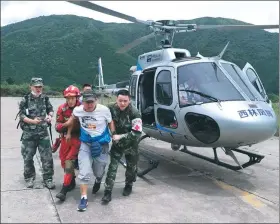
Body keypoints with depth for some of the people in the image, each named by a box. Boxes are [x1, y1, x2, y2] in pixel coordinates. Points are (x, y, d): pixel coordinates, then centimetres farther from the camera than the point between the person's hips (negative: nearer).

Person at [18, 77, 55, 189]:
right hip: (28, 133, -1)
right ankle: (29, 178, 29)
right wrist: (33, 121, -22)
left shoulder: (45, 99, 2)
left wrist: (50, 115, -6)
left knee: (47, 157, 0)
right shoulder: (25, 100, -6)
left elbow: (50, 109, 16)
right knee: (28, 157, 10)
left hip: (43, 132, 2)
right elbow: (21, 115, -7)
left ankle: (48, 179, 12)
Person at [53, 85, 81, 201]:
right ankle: (72, 182, 35)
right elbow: (57, 126, -4)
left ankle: (64, 190, -10)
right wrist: (66, 125, -23)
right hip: (65, 137, 5)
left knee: (69, 161, -14)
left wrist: (77, 125, -21)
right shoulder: (62, 108, -4)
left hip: (77, 138, -5)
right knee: (64, 161, 14)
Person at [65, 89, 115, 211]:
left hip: (102, 144, -1)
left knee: (98, 172, 15)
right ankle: (84, 198, 9)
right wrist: (69, 133, 17)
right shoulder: (78, 110, -11)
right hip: (85, 144, 1)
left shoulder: (104, 110, -17)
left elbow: (110, 123, -1)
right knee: (84, 172, -7)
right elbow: (72, 119, 11)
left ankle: (98, 181, 53)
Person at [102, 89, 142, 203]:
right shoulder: (111, 108, -15)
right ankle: (108, 191, -1)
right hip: (117, 142, 1)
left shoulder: (134, 113, -25)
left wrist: (120, 136, -30)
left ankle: (129, 185, 41)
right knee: (113, 166, -7)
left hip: (131, 144, -1)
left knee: (131, 166, 16)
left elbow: (137, 133, -28)